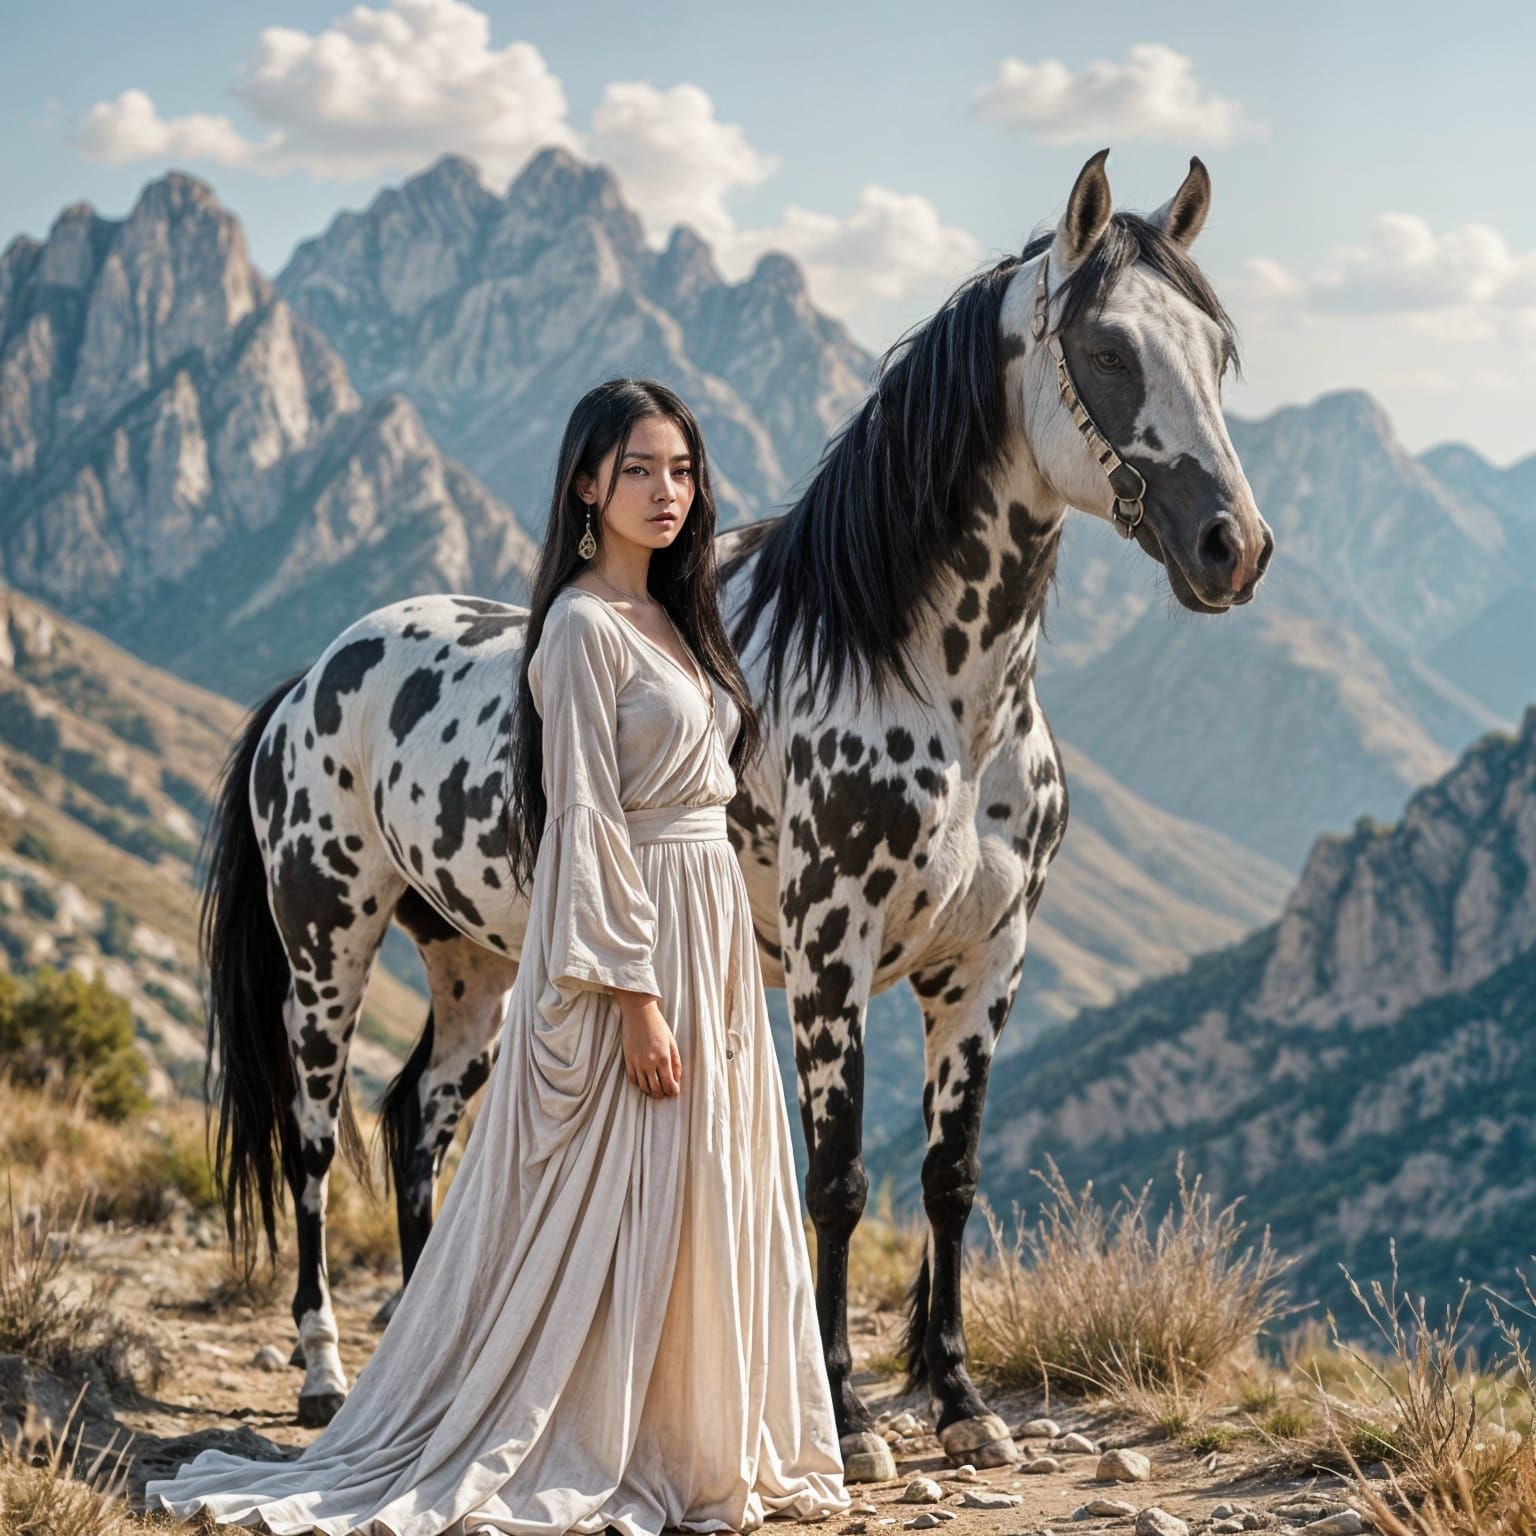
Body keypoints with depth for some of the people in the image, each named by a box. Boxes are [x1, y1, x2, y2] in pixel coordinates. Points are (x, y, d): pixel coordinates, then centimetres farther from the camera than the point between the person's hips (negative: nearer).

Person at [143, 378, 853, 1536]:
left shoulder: (671, 618, 14)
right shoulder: (585, 627, -13)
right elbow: (588, 821, -17)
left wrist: (707, 973, 15)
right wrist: (634, 996, -21)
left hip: (710, 928, 9)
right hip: (630, 931, -9)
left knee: (703, 1198, 12)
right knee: (614, 1203, -3)